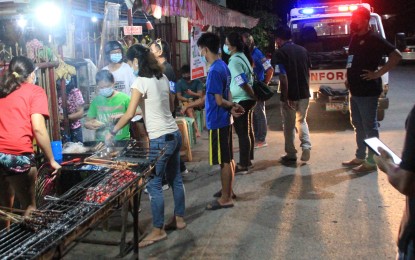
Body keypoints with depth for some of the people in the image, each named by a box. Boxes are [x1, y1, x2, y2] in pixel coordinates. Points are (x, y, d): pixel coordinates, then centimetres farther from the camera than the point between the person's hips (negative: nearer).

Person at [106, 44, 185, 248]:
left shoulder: (140, 82, -14)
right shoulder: (163, 77, 9)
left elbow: (129, 114, -16)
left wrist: (112, 132, -5)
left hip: (160, 139, -8)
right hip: (174, 134, 9)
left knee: (153, 184, 0)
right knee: (175, 179, 17)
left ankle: (158, 231, 8)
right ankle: (179, 219, 30)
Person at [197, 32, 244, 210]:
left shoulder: (214, 71, -21)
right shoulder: (223, 66, 9)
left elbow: (219, 101, -20)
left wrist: (232, 106, -6)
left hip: (217, 122, -10)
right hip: (225, 120, 10)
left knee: (224, 161, -1)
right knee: (228, 159, 17)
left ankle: (225, 199, 9)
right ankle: (228, 191, 30)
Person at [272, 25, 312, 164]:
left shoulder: (280, 52, -12)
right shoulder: (303, 50, 6)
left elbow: (283, 77, -20)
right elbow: (308, 73, 10)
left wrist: (286, 97, -16)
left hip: (290, 96, -5)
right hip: (304, 94, 5)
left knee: (289, 125, 7)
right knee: (302, 121, 22)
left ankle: (291, 155, 15)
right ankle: (306, 147, 6)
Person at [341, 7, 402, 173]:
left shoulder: (374, 39, -11)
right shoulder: (355, 38, 13)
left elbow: (396, 56, -17)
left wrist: (378, 73, -18)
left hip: (368, 92, -9)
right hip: (355, 91, 9)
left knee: (370, 127, -1)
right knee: (358, 126, 16)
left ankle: (371, 162, 6)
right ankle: (360, 157, 28)